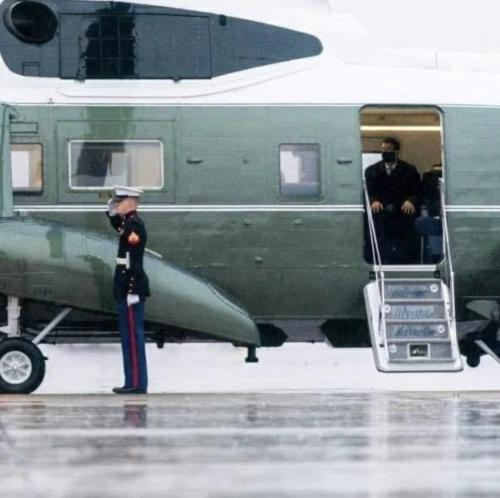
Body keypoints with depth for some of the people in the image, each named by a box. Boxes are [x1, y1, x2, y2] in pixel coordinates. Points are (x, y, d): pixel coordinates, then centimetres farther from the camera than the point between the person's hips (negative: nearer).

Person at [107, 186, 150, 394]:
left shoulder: (134, 225, -16)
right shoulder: (128, 223, 13)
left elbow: (134, 261, -21)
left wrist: (132, 291, -24)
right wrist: (112, 213, 20)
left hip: (132, 289, -10)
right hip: (127, 289, 10)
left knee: (133, 335, -7)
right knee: (130, 336, 12)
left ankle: (137, 384, -6)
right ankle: (134, 382, 16)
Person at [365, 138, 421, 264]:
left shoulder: (409, 170, 8)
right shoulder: (372, 171, 10)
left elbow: (416, 191, 0)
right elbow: (369, 191, 1)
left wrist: (410, 201, -21)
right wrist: (374, 200, -21)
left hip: (404, 214, 0)